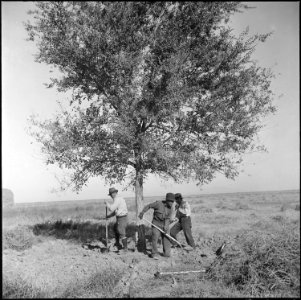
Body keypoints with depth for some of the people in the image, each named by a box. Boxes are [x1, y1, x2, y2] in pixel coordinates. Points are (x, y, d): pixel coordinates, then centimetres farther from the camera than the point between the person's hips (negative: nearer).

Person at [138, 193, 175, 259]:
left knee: (166, 239, 3)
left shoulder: (170, 208, -4)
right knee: (155, 238, -6)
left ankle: (167, 253, 15)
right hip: (156, 224, -4)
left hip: (164, 224, 4)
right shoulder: (158, 203, -17)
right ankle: (155, 254, 6)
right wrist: (142, 213, -8)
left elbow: (168, 218, -4)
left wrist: (166, 226, -17)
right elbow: (148, 206, -7)